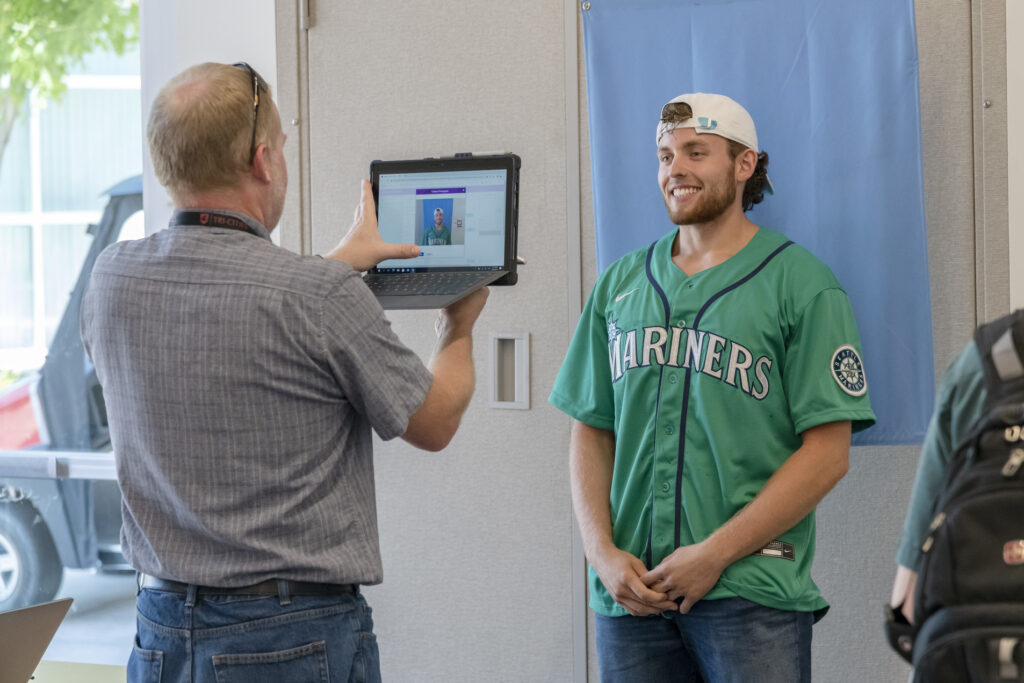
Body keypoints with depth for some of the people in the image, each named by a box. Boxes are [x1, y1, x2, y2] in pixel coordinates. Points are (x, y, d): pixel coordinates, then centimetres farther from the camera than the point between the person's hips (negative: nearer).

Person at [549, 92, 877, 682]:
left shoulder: (802, 285, 0)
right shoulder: (621, 284, 13)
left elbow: (828, 453, -7)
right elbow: (592, 433, 13)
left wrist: (714, 554, -12)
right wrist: (603, 554, -2)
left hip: (750, 588, -4)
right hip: (630, 591, 4)